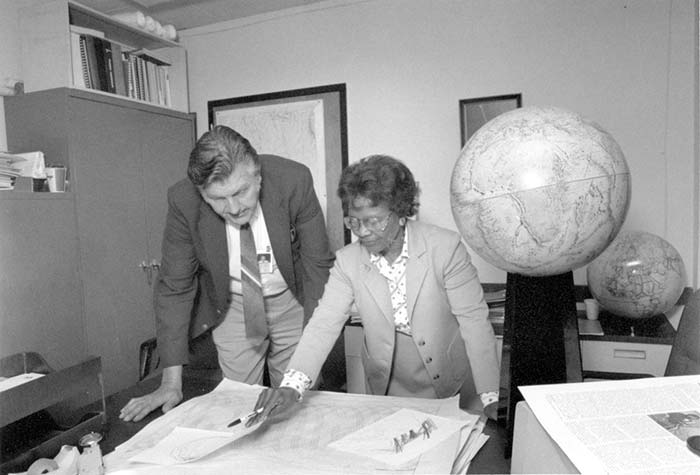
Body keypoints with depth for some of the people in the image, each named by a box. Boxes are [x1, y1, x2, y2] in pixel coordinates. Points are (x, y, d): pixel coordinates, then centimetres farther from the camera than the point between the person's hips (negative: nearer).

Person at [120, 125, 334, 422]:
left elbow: (319, 266, -17)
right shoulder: (183, 201, -23)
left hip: (292, 302, 0)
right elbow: (174, 287, -15)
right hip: (231, 309, 1)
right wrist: (172, 381, -17)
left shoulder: (293, 180, -26)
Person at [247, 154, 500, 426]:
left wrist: (490, 400, -16)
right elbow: (324, 324, -17)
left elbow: (474, 321, -15)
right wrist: (292, 387, -31)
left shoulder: (445, 247, -18)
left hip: (453, 388, -1)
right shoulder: (348, 261, -10)